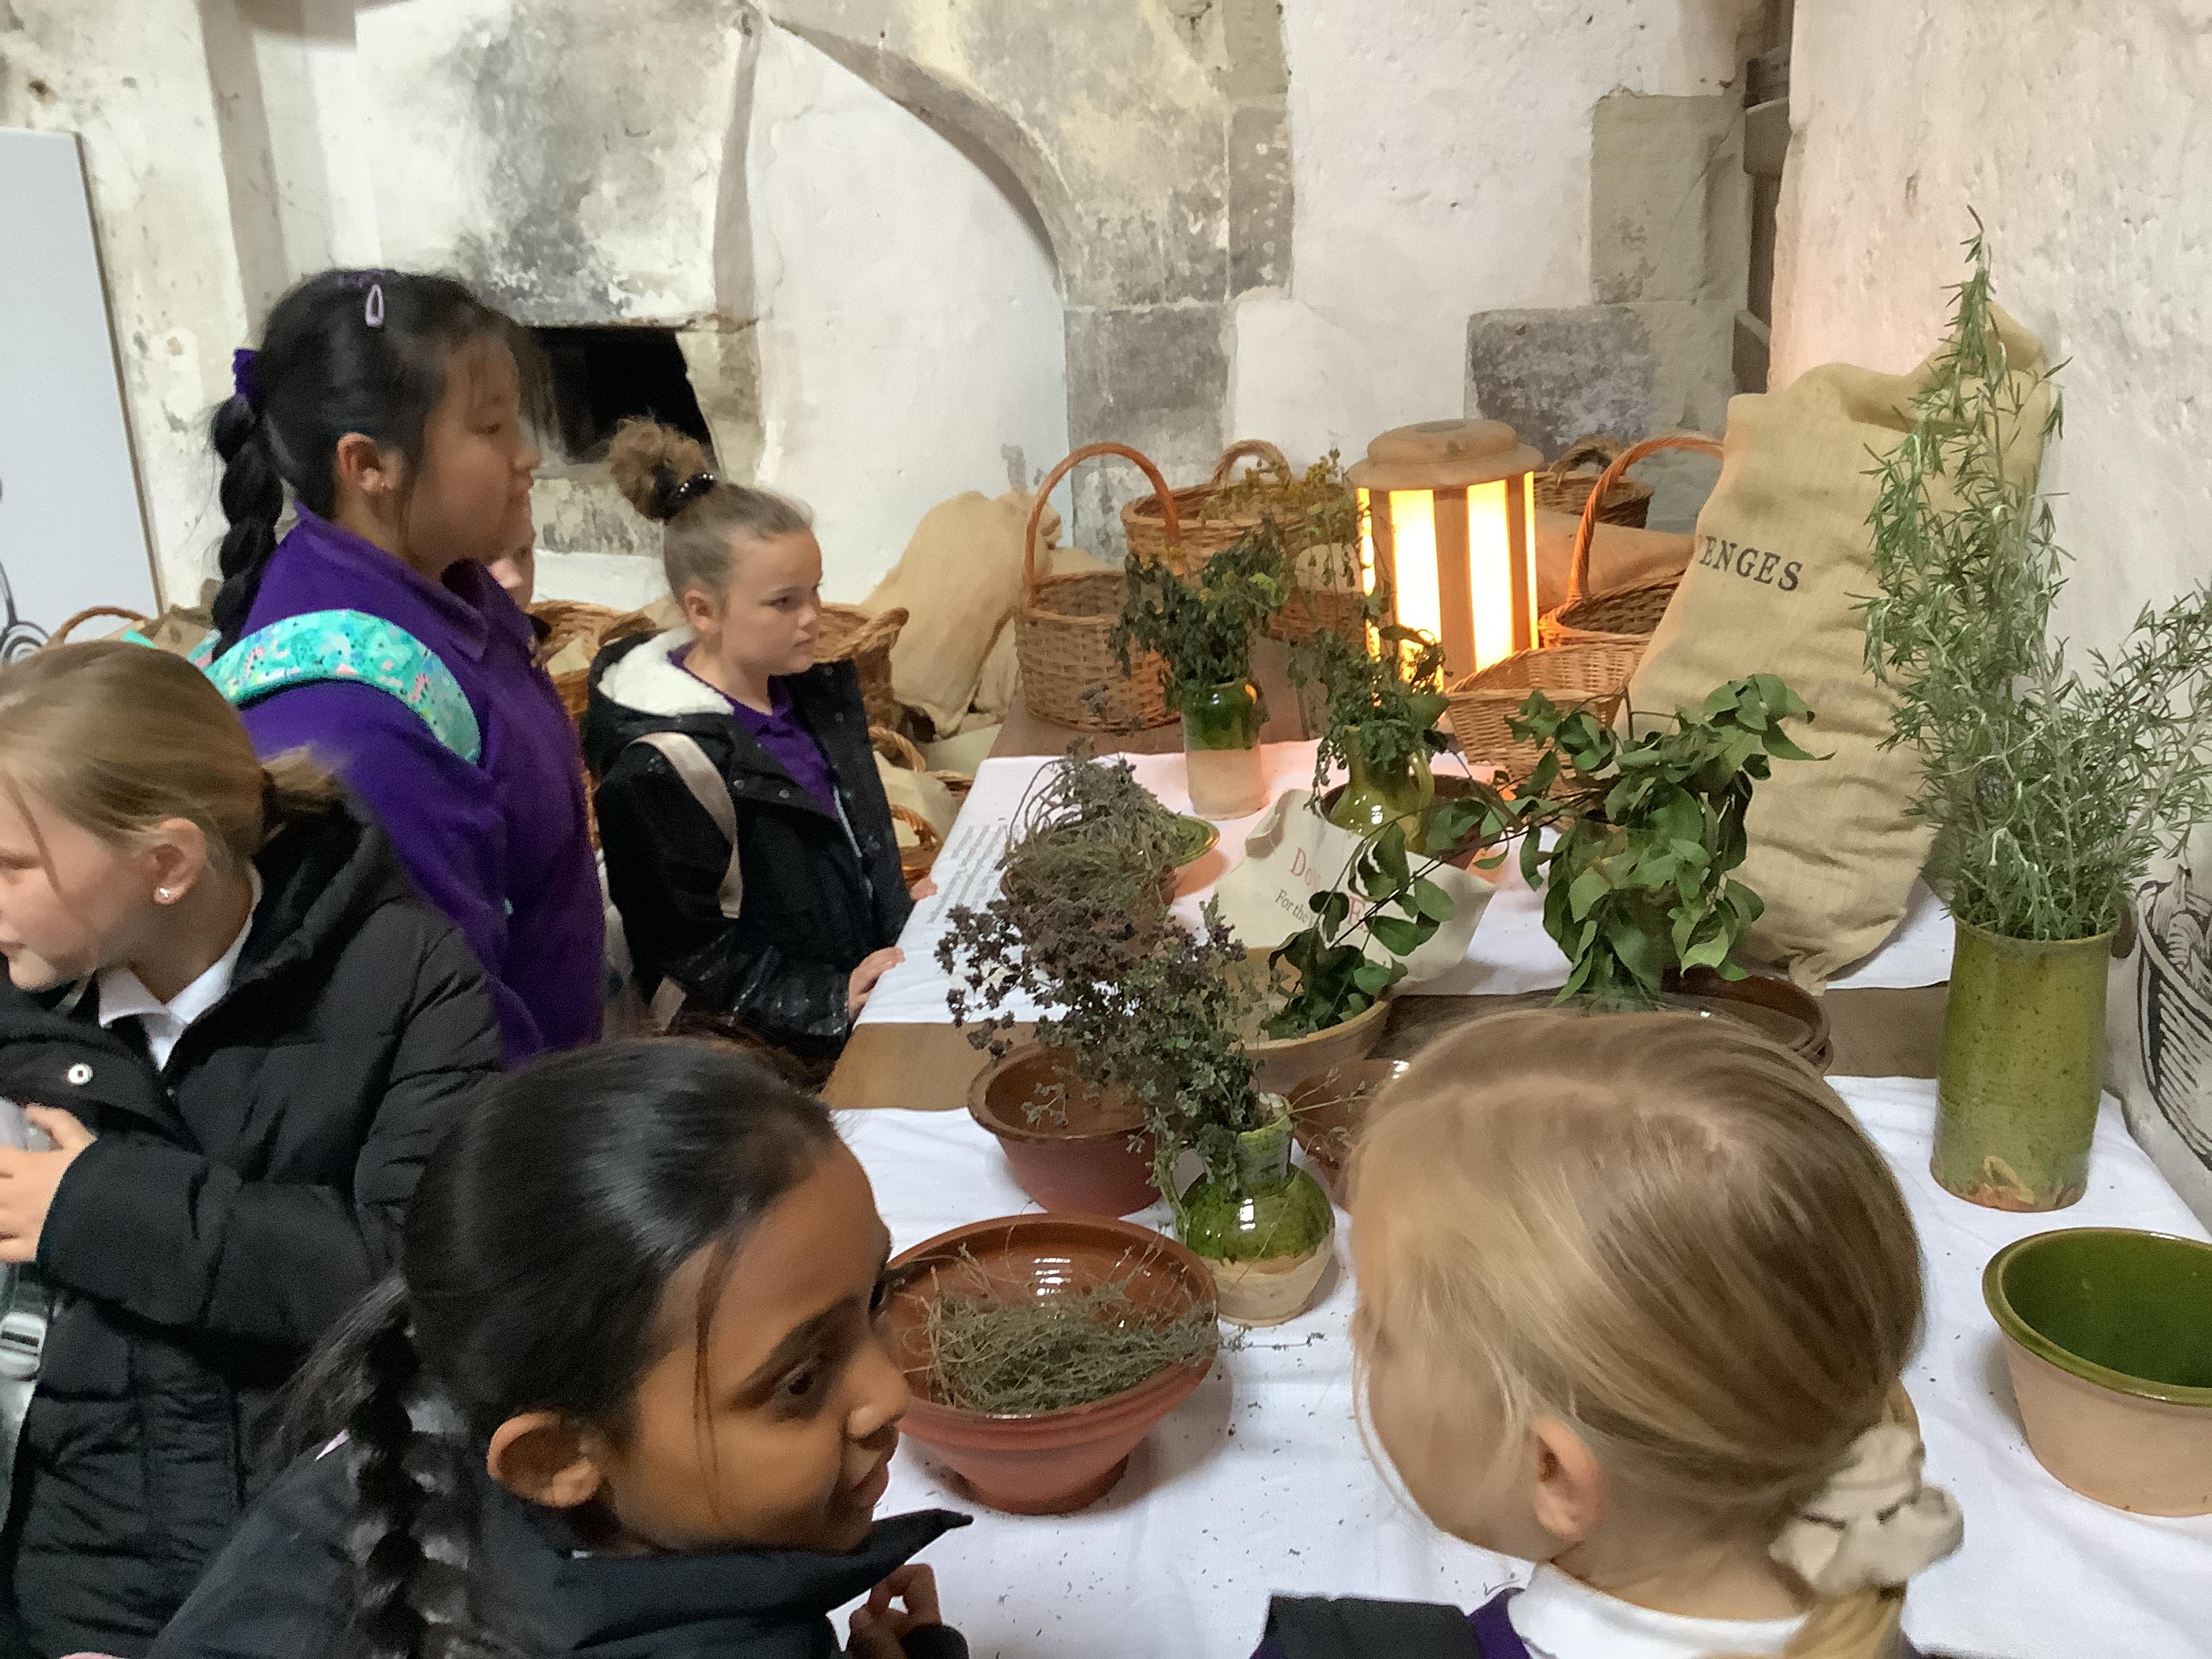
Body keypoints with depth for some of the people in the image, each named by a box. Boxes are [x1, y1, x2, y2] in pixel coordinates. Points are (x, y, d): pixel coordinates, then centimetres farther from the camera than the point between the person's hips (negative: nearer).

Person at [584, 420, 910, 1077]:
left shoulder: (813, 690, 7)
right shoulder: (662, 764, -18)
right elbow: (693, 948, -15)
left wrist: (903, 918, 6)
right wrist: (832, 1001, -21)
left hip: (875, 970, 8)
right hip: (776, 1046, -8)